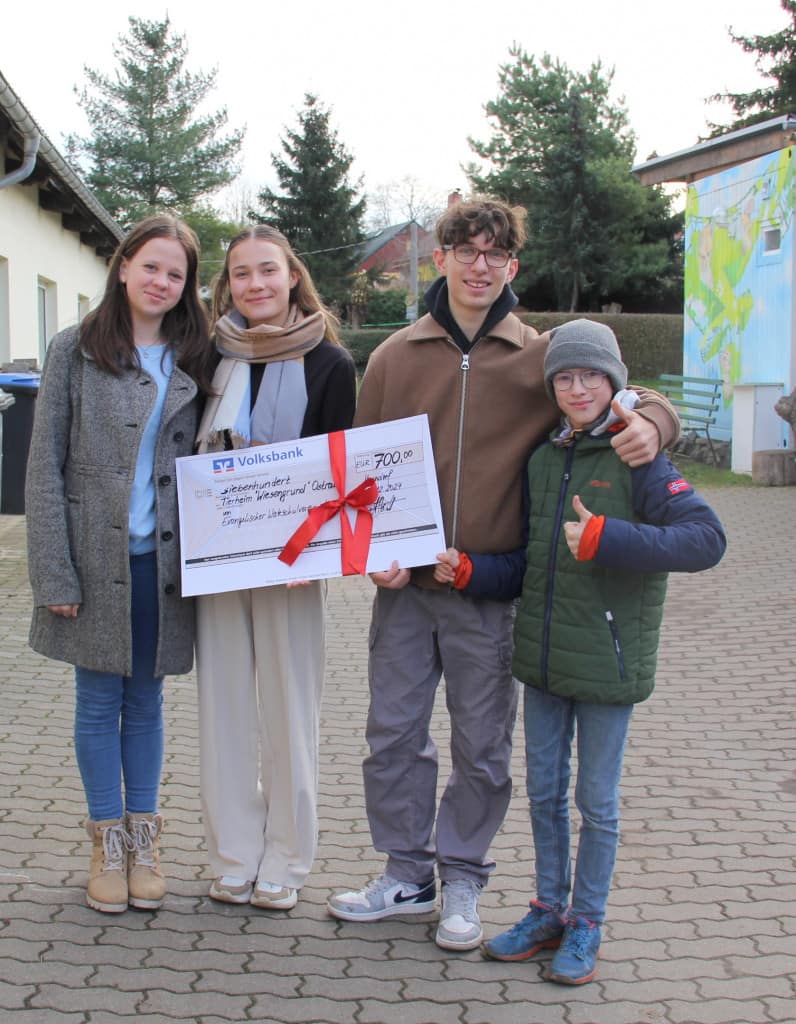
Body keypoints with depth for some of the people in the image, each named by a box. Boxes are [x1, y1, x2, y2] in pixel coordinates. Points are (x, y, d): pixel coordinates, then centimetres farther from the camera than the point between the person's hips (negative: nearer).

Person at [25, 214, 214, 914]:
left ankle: (143, 839, 21)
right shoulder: (76, 351, -1)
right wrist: (54, 573, -10)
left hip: (162, 561, 2)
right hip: (97, 558, -2)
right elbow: (45, 466, -4)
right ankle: (108, 842, 18)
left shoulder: (193, 360, 8)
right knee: (99, 703, 6)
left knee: (147, 702, 11)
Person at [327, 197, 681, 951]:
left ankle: (461, 879, 27)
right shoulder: (395, 357, 5)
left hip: (491, 596, -1)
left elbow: (634, 399, 3)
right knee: (393, 735, 9)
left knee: (481, 749, 8)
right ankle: (407, 875, 27)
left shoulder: (543, 358, 0)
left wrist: (650, 423, -21)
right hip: (403, 587, 2)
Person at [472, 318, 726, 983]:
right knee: (545, 793, 15)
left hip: (606, 661, -5)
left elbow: (707, 539, -21)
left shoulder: (637, 462, -10)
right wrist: (467, 571, -1)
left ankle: (586, 926, 22)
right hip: (543, 656, 6)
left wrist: (607, 539, -28)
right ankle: (549, 912, 30)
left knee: (597, 802, 7)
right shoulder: (543, 460, 8)